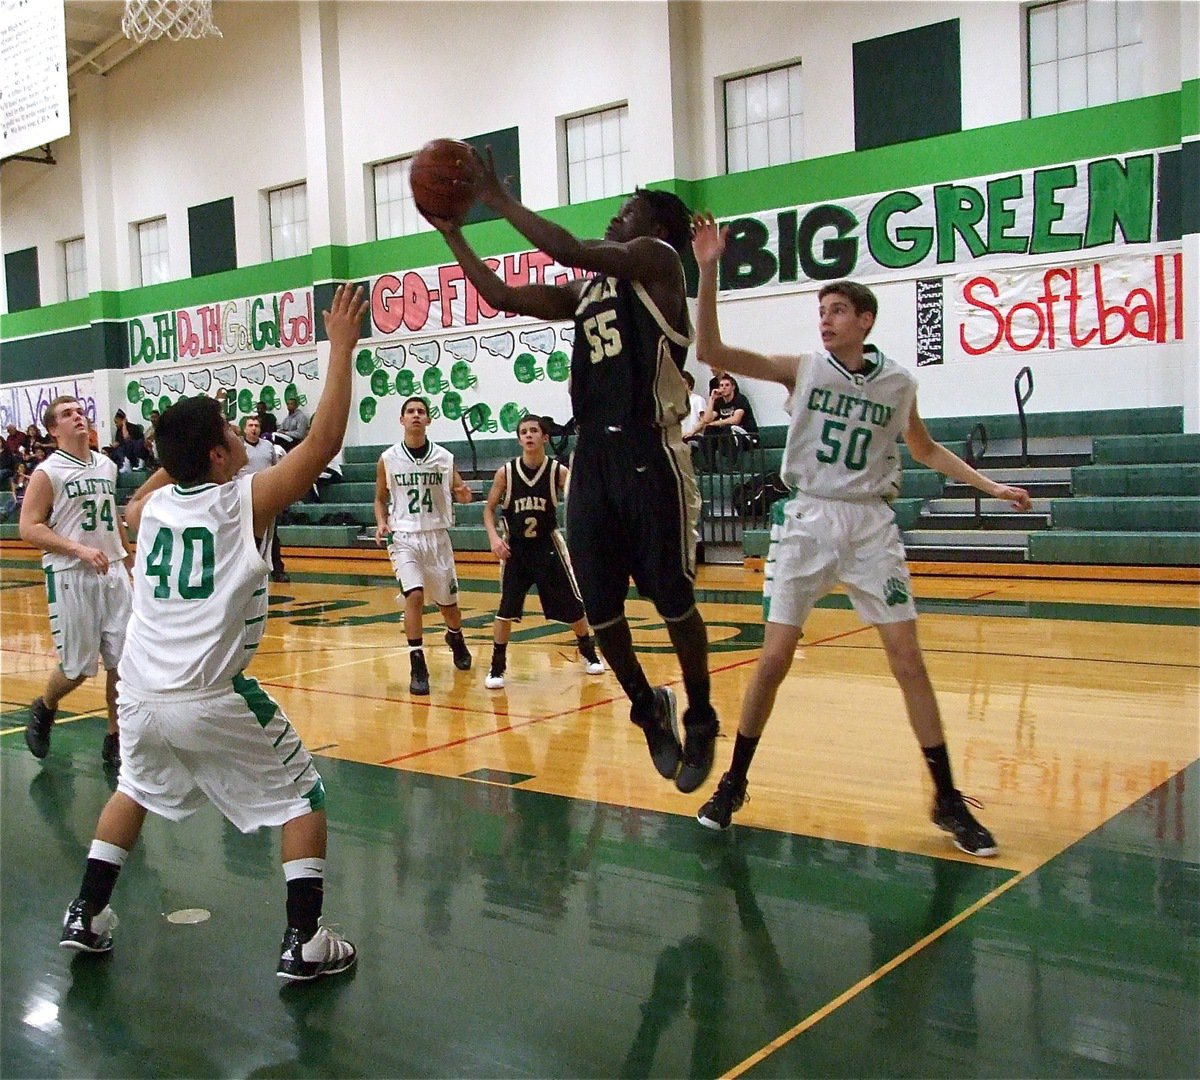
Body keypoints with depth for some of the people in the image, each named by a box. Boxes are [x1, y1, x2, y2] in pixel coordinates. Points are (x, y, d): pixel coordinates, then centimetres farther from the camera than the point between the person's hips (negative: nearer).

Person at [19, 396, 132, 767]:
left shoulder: (107, 466, 11)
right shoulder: (47, 472, -6)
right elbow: (29, 528, -11)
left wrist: (129, 562, 21)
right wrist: (78, 549, -22)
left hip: (113, 573, 5)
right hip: (71, 576, -5)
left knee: (123, 660, 2)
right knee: (78, 667, 1)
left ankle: (115, 740, 14)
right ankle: (43, 710, 32)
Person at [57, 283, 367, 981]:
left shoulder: (154, 505, 9)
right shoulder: (246, 499, -7)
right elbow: (326, 440, -9)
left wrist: (181, 448, 35)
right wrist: (342, 347, -4)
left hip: (141, 694, 6)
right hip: (211, 698, -6)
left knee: (136, 790, 33)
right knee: (302, 797, 9)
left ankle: (86, 917, 36)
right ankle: (305, 943, 4)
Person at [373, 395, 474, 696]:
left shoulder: (444, 457, -1)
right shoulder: (388, 459, -2)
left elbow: (457, 490, 7)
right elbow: (381, 499, 10)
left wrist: (462, 494, -16)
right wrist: (381, 523, -9)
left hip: (437, 536, 2)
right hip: (403, 537, -2)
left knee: (448, 602, 12)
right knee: (414, 596, -20)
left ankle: (455, 638, 47)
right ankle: (418, 668, -11)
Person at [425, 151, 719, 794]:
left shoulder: (657, 259, 0)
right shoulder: (584, 293, 21)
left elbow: (572, 251, -15)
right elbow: (502, 298, 22)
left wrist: (502, 202, -6)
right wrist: (452, 233, 19)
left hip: (649, 454, -7)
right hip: (592, 456, 7)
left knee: (672, 600, 0)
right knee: (598, 606, 6)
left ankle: (700, 719, 18)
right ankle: (648, 706, 27)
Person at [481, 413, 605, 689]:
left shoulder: (559, 472, -9)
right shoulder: (506, 472, -7)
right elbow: (489, 509, 3)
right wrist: (494, 537, -12)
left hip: (548, 546, 0)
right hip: (515, 548, 0)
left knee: (572, 604, 8)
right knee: (506, 609, -4)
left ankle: (589, 653, 30)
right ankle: (497, 667, 7)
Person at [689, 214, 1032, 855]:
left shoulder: (898, 383, 4)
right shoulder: (802, 368, -1)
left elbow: (925, 449, 22)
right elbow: (711, 352, -10)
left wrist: (990, 486, 15)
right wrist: (707, 272, -20)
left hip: (871, 526, 1)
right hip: (806, 520, -1)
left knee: (908, 660, -2)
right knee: (774, 658, -2)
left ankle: (948, 801, 9)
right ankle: (733, 784, 15)